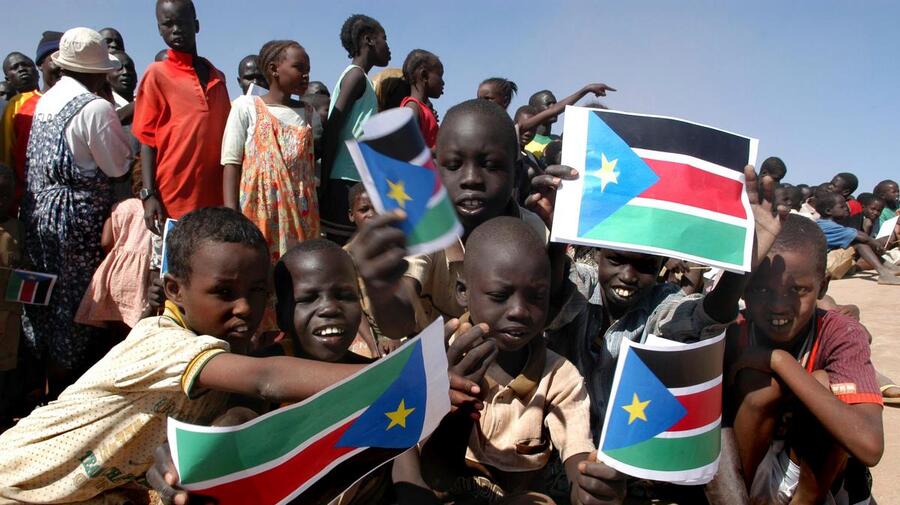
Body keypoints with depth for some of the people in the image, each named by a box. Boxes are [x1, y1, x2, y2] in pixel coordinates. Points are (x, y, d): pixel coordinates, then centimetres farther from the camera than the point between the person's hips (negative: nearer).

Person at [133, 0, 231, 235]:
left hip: (217, 197, 4)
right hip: (173, 200, -4)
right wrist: (149, 195, -11)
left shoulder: (217, 77, 14)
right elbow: (147, 139, -2)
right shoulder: (156, 74, 1)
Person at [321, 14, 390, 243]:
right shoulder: (356, 75, -5)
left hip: (352, 180, 9)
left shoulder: (354, 76, 20)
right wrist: (325, 180, -17)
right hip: (345, 181, -9)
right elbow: (333, 128, -14)